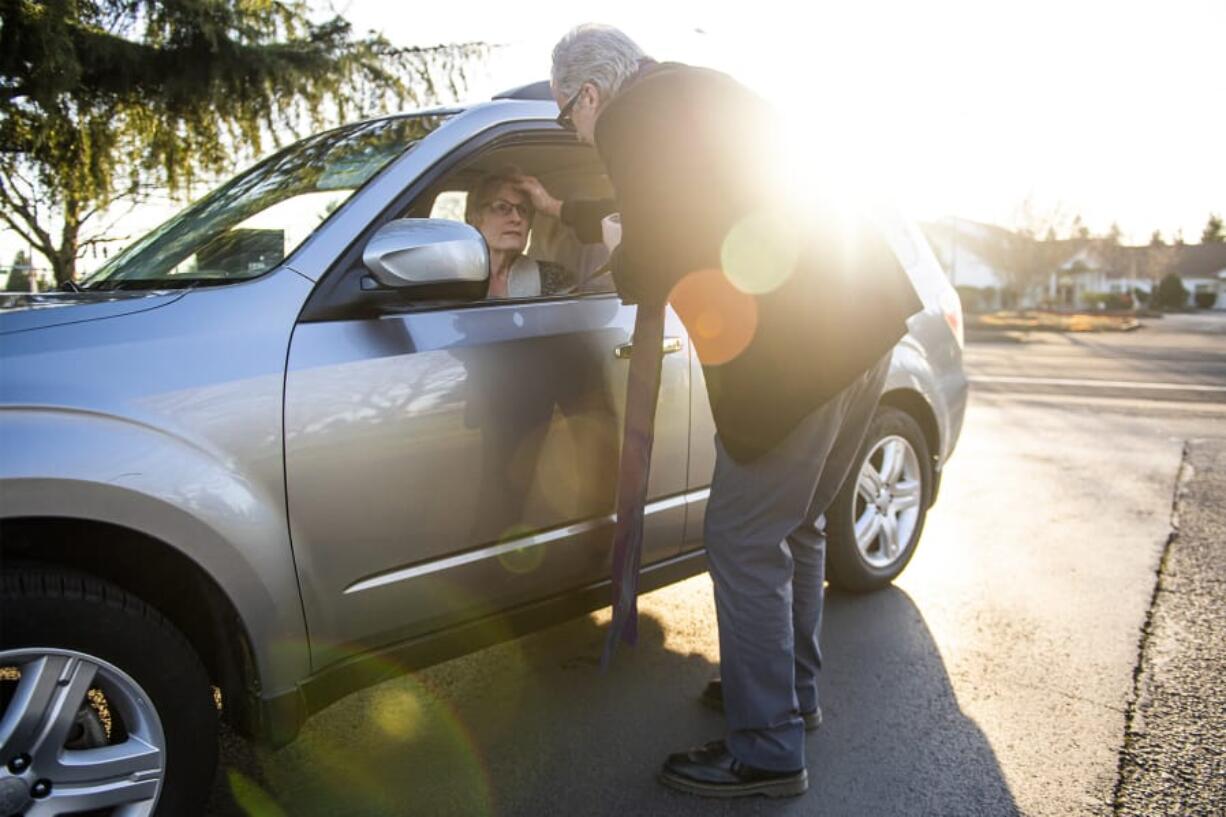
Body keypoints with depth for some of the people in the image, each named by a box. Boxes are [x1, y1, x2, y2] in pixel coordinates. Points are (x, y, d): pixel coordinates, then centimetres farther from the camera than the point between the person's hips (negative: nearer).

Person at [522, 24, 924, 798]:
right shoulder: (704, 91, 22)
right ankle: (792, 690, 37)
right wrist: (566, 209, 41)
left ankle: (768, 751, 13)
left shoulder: (633, 117, -7)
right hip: (865, 315, 10)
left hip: (800, 344, -10)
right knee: (798, 526, 21)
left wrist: (614, 264, 15)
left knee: (745, 545, 1)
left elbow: (653, 271, -7)